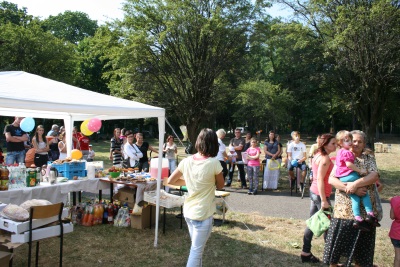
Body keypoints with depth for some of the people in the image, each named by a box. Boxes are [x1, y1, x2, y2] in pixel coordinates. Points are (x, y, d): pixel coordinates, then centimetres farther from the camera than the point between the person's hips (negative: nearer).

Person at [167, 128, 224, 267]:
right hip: (203, 214, -5)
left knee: (196, 248, 23)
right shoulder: (214, 163, -17)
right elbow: (220, 186, -2)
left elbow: (170, 181, 7)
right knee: (196, 251, 6)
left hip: (188, 211, 5)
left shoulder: (186, 161, -5)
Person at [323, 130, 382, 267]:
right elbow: (331, 179, -5)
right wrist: (349, 188, -18)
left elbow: (374, 176, -8)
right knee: (338, 238, 2)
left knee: (361, 241, 8)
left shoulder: (369, 159, 10)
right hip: (344, 208, -1)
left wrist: (356, 184, -21)